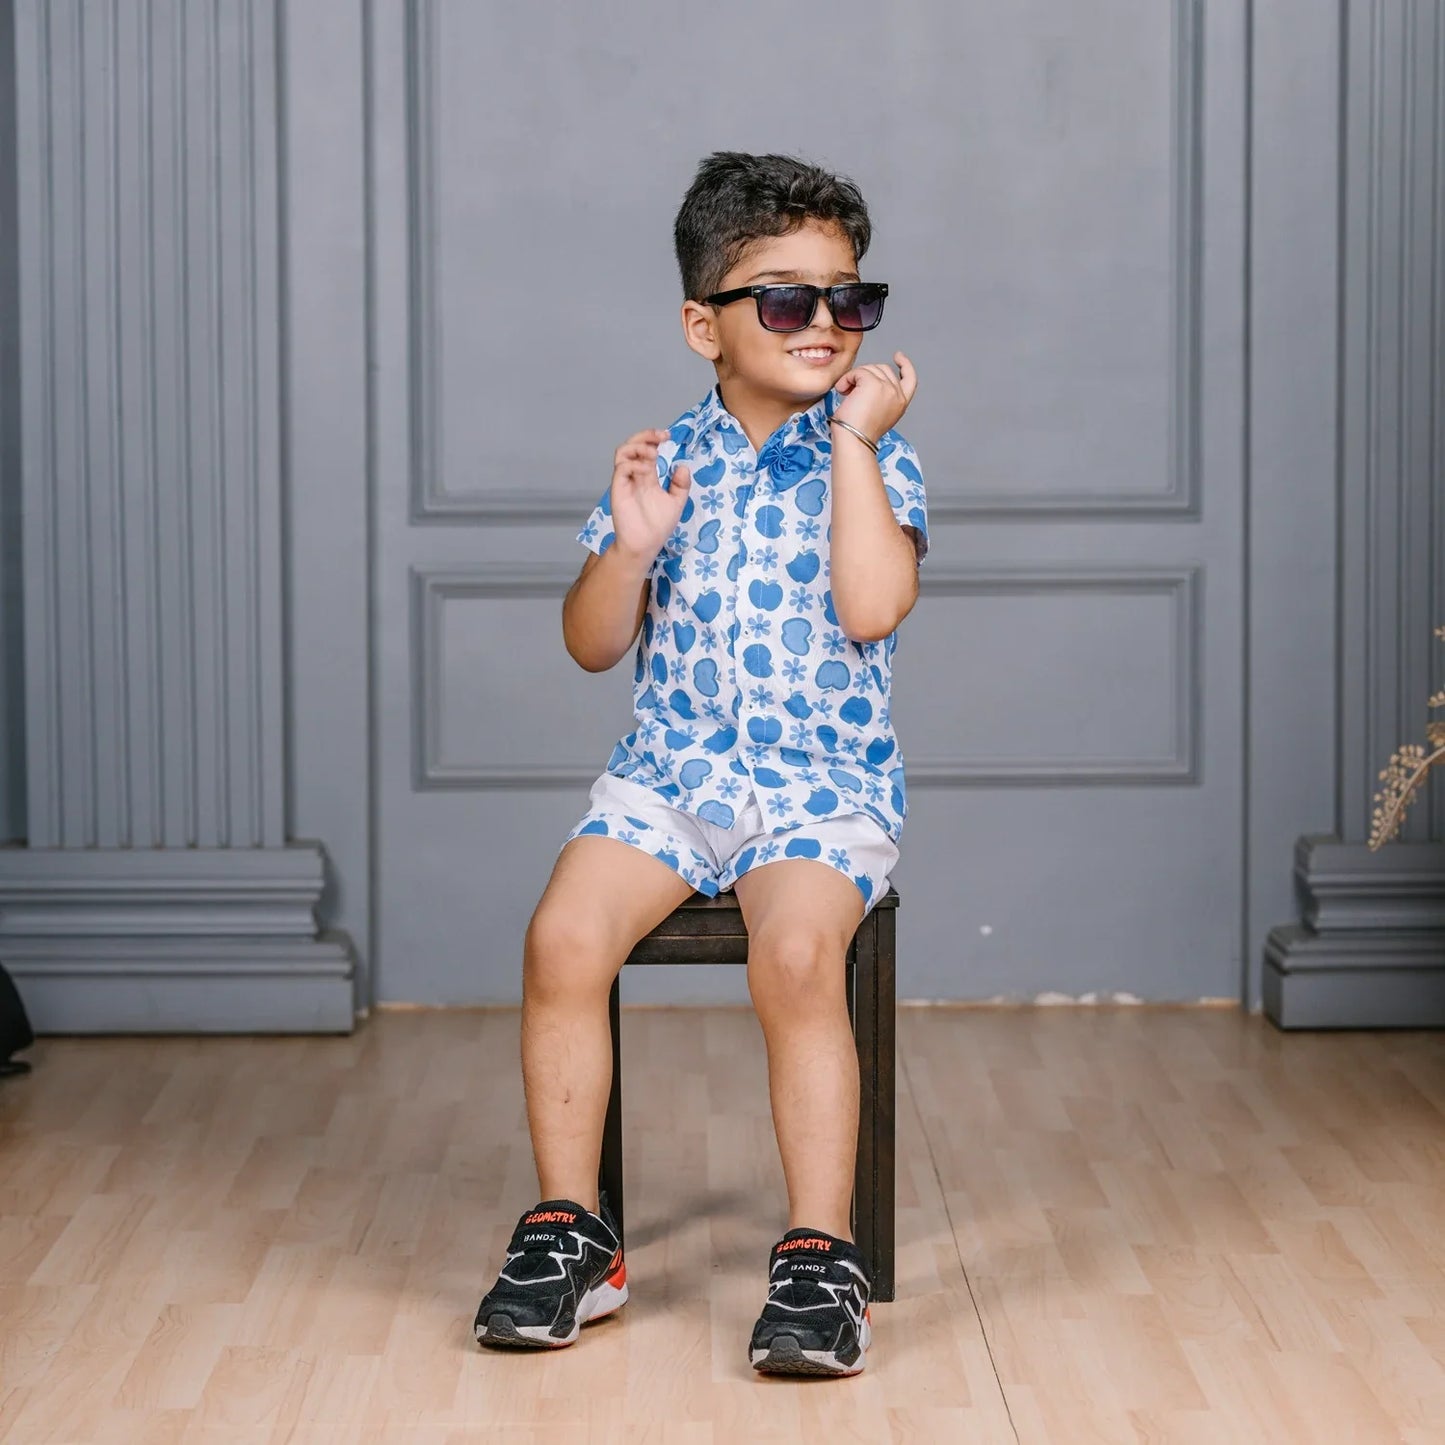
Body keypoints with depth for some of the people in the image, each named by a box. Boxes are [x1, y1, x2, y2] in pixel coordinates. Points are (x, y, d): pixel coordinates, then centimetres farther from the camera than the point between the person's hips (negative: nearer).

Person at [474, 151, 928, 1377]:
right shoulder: (669, 460, 10)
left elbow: (871, 608, -16)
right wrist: (628, 546, -8)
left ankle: (820, 1255, -22)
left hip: (826, 782, -3)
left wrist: (854, 440, -10)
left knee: (797, 954, -32)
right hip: (669, 769, 3)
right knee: (565, 936, -22)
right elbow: (593, 644, 11)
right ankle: (571, 1230, -8)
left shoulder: (874, 461, 3)